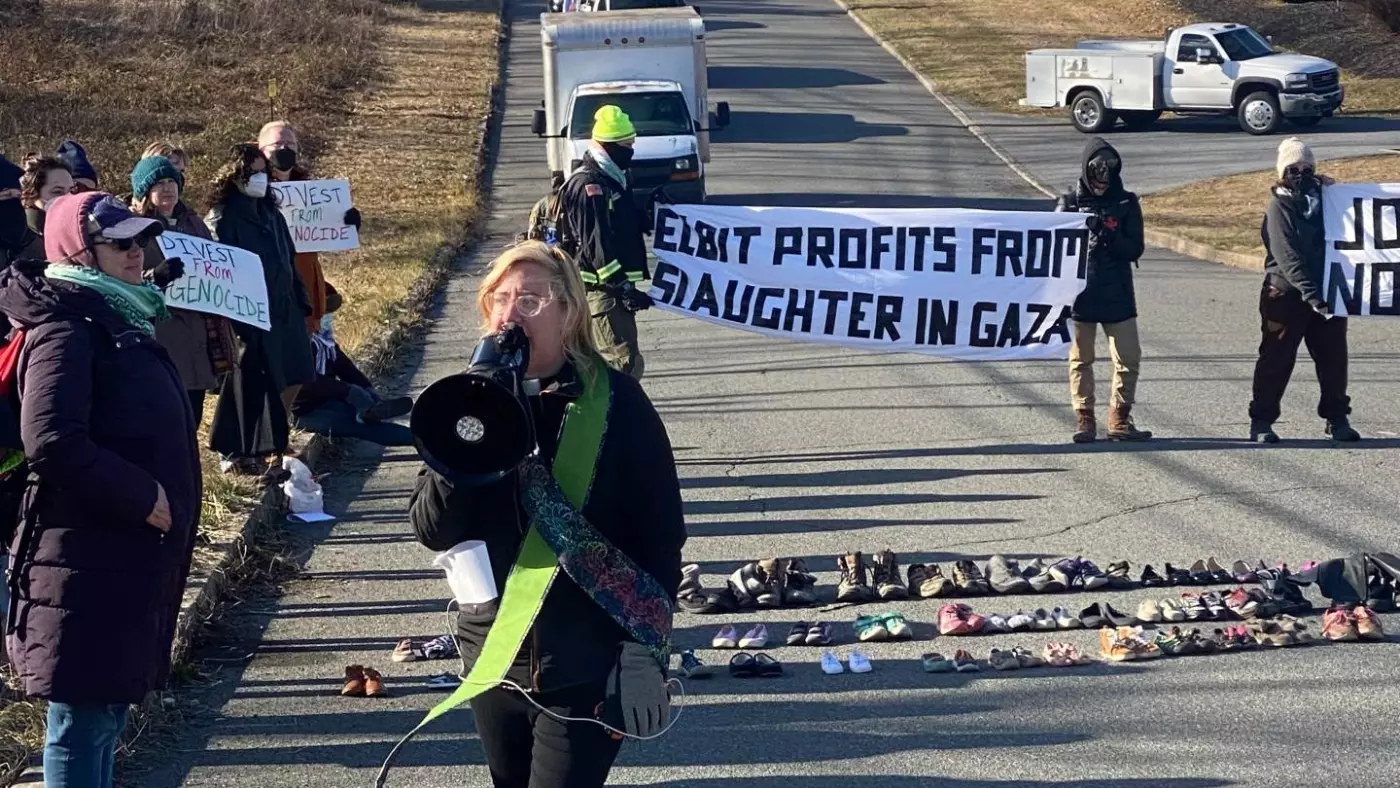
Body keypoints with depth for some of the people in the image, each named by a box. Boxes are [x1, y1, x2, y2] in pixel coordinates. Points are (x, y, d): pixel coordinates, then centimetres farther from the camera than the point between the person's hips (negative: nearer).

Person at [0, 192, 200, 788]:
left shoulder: (116, 320, 14)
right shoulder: (67, 329, -16)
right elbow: (51, 443, -28)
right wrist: (145, 498, -21)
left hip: (126, 555, 10)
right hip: (88, 563, -10)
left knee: (106, 712, 17)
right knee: (82, 720, -3)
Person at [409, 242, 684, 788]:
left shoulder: (616, 402, -10)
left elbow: (660, 535, -8)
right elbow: (433, 532, -7)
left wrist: (644, 649, -12)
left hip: (587, 668, -4)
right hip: (494, 660, 4)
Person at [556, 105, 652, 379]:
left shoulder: (611, 179, 16)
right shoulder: (588, 185, -16)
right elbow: (597, 246, -22)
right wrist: (624, 288, -24)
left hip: (613, 286, 11)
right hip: (602, 288, -11)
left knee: (607, 362, 15)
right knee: (627, 364, -16)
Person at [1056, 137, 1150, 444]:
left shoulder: (1126, 203, 4)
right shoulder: (1069, 203, 1)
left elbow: (1136, 249, -2)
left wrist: (1110, 236, -18)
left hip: (1118, 295, 1)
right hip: (1079, 294, -1)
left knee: (1128, 359, 1)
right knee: (1081, 360, 4)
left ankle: (1120, 419, 12)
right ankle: (1084, 419, 11)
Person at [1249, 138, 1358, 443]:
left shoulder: (1325, 198, 8)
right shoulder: (1279, 207, -9)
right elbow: (1287, 256, -19)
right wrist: (1310, 293, -29)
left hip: (1325, 293, 5)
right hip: (1287, 295, -5)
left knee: (1334, 357, 8)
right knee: (1276, 359, 1)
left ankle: (1337, 418, 19)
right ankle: (1261, 421, 8)